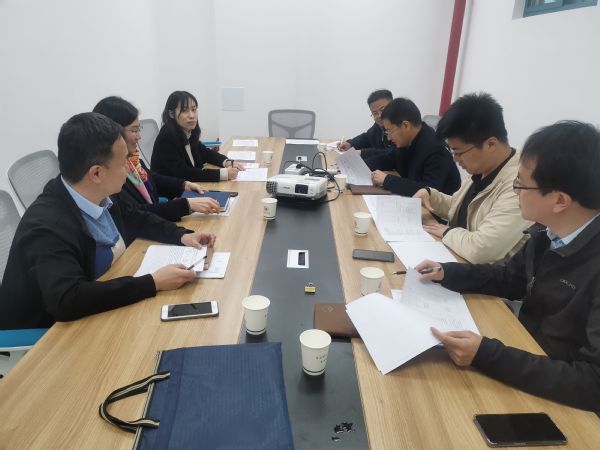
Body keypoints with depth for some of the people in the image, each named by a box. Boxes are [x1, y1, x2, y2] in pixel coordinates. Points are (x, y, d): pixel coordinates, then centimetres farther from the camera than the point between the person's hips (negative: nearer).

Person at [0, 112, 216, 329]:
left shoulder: (102, 195, -8)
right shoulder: (47, 226, -29)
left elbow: (138, 220, 10)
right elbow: (67, 301, -39)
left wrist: (182, 236, -5)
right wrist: (153, 283, -35)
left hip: (106, 308, 7)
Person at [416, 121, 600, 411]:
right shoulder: (548, 231, -8)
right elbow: (511, 279, 9)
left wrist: (487, 356, -33)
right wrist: (446, 273, -5)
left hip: (557, 397, -5)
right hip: (524, 355, 6)